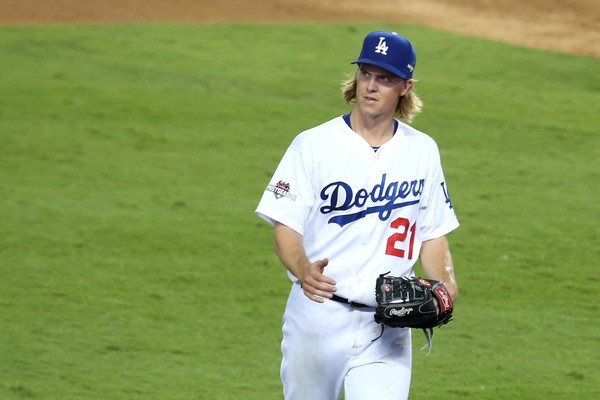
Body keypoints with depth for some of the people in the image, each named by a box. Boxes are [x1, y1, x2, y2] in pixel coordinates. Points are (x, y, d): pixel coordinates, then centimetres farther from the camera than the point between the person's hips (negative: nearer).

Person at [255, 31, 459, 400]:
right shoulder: (313, 145, -4)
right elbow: (286, 228, -8)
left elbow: (433, 234, 12)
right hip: (318, 311, -1)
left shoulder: (423, 151, 7)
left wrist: (445, 283, -9)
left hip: (388, 326, 1)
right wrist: (303, 271, -29)